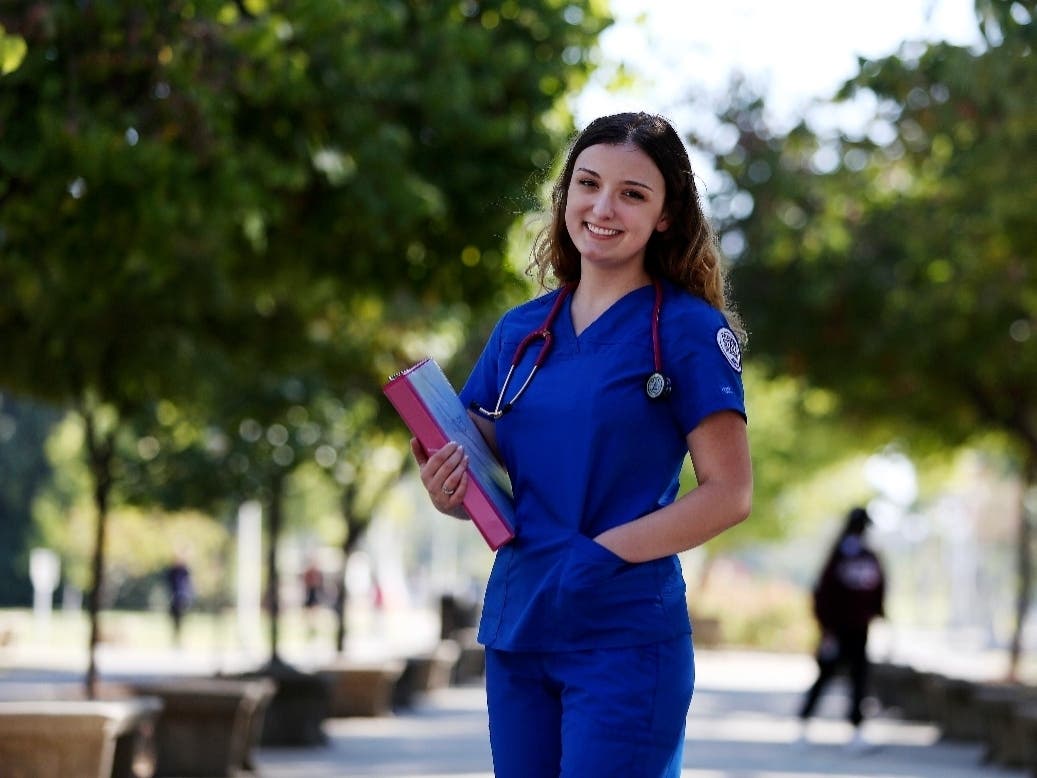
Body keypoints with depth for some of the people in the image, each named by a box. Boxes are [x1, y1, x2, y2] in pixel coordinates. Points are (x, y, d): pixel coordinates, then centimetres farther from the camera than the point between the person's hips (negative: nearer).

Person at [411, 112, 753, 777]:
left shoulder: (689, 330, -5)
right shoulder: (521, 331, 11)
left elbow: (730, 493, -10)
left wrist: (604, 553, -18)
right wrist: (448, 490, -6)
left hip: (626, 638, -5)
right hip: (516, 627, 5)